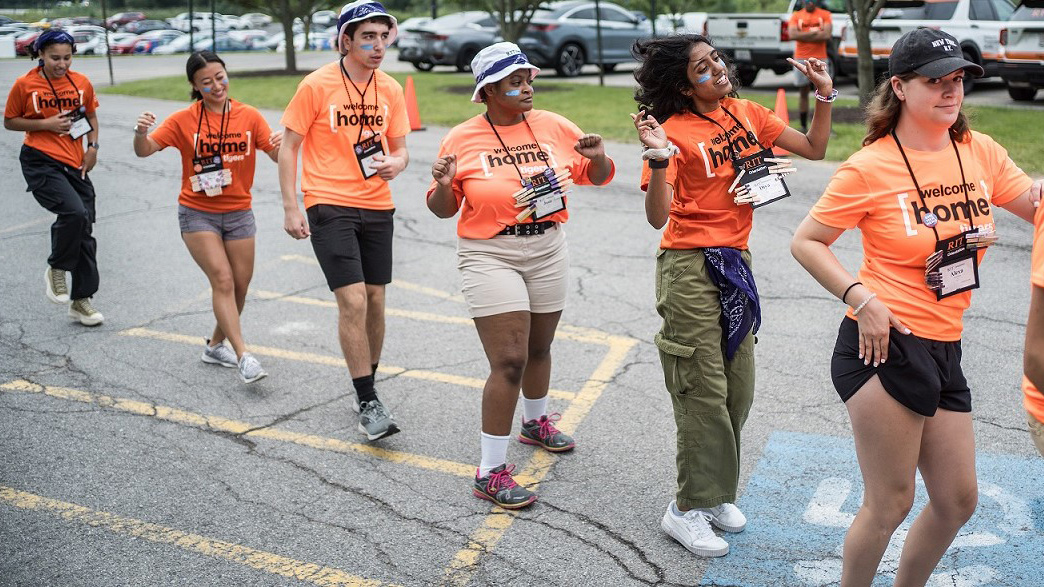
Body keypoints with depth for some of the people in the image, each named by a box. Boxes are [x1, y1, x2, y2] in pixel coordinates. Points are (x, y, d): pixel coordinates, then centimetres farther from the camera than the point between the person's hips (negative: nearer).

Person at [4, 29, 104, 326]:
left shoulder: (82, 83, 6)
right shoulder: (25, 84, -3)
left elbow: (91, 115, 21)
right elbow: (10, 121, 5)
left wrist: (92, 147, 6)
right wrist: (46, 124, -10)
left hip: (75, 165, 4)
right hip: (40, 162, -4)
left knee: (85, 231, 4)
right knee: (74, 211, -27)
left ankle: (81, 300, 16)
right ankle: (56, 270, -1)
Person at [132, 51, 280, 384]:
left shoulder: (249, 116, -1)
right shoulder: (184, 120, -5)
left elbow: (277, 156, -4)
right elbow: (144, 151, -8)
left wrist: (280, 147, -27)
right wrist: (141, 133, -31)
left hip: (239, 213, 3)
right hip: (197, 214, -3)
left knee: (240, 287, 8)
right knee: (223, 281, -15)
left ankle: (216, 345, 30)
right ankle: (243, 356, -16)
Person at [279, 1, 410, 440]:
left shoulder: (391, 90, 5)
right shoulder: (317, 85, -8)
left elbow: (400, 149, 13)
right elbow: (288, 147, -3)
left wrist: (394, 165, -11)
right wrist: (290, 208, -8)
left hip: (377, 207, 5)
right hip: (329, 206, -5)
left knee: (375, 302, 9)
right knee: (353, 301, -12)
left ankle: (366, 388, 28)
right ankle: (368, 405, -2)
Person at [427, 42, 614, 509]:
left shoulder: (553, 126, 0)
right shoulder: (462, 139, -7)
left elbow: (600, 176, 8)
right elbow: (444, 209, -1)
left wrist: (597, 156, -14)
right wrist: (443, 185, -22)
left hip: (548, 251, 4)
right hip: (490, 256, -4)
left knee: (538, 348, 20)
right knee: (509, 362, -11)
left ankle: (535, 421, 49)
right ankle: (490, 473, -1)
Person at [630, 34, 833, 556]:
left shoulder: (747, 114, 8)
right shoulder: (675, 131, -11)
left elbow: (813, 148, 15)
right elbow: (657, 216, -19)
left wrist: (824, 94, 5)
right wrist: (658, 158, -32)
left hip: (734, 262, 7)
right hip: (689, 265, -7)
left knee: (738, 388, 11)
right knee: (704, 391, -4)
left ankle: (714, 492, 28)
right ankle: (686, 509, 10)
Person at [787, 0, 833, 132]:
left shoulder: (825, 15, 5)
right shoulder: (796, 15, 7)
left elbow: (827, 35, -9)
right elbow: (793, 34, -9)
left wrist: (804, 36, -8)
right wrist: (814, 33, -11)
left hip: (820, 58, -1)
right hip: (801, 59, 1)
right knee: (803, 92, 6)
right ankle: (803, 126, 12)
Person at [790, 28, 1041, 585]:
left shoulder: (980, 151, 7)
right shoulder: (870, 168, -10)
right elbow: (805, 241, -6)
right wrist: (862, 299, -16)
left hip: (943, 351, 7)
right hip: (885, 347, -7)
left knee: (957, 500, 16)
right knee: (890, 503, 1)